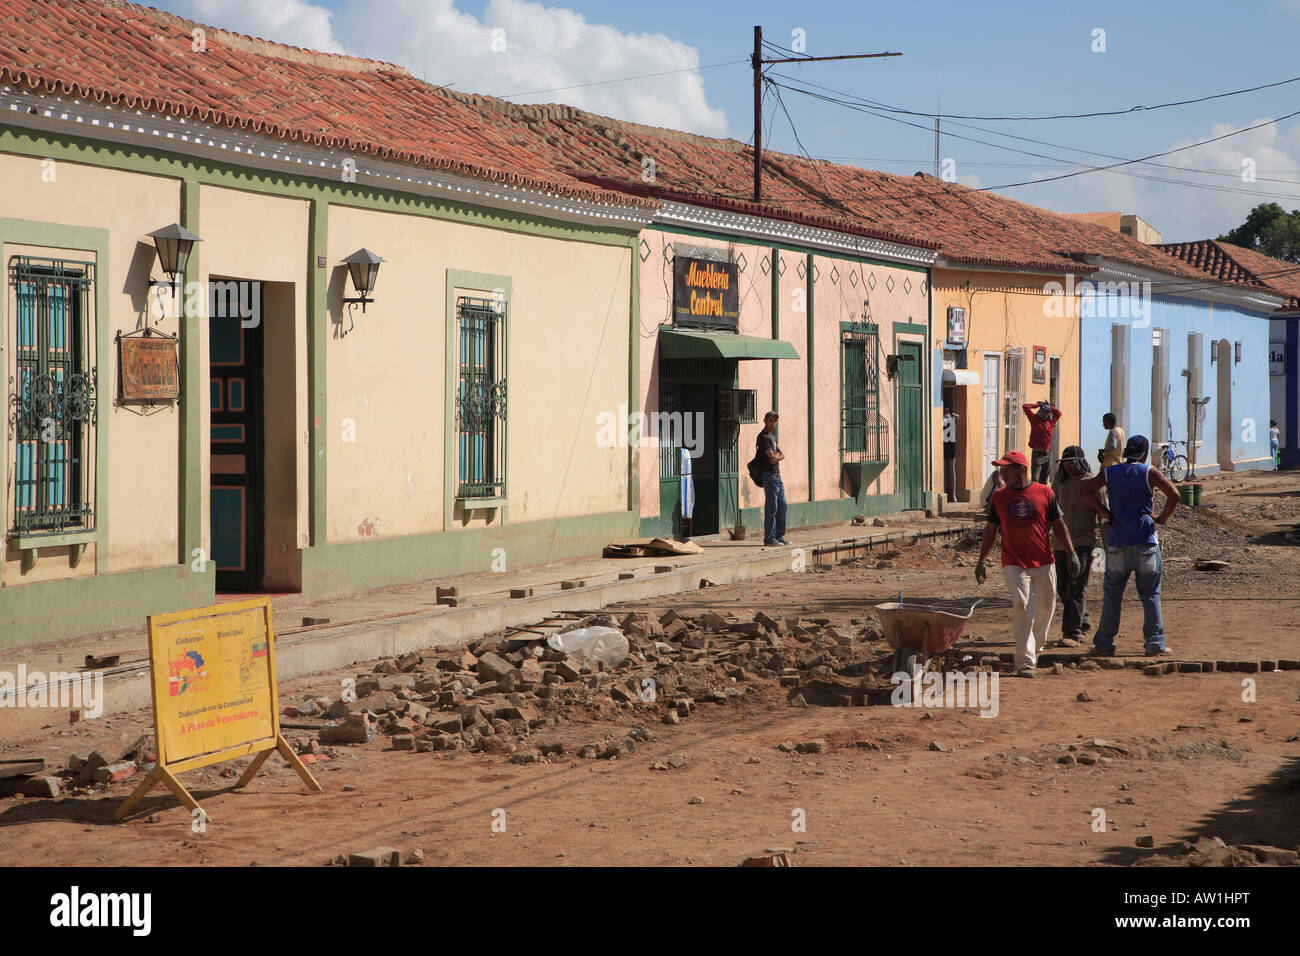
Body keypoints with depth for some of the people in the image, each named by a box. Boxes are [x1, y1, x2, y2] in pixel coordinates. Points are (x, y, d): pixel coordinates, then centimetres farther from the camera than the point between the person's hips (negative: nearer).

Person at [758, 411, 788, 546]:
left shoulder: (772, 436, 20)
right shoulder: (764, 437, -11)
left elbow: (782, 455, 16)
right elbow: (772, 458, -16)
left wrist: (777, 457, -5)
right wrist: (779, 456, 4)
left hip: (777, 474, 10)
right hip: (769, 474, -10)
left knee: (782, 506, 10)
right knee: (771, 507, -7)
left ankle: (779, 536, 16)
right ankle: (769, 538, -3)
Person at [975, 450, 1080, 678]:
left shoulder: (1045, 493, 1)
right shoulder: (999, 496, 5)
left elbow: (1058, 525, 6)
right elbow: (991, 529, 11)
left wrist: (1072, 553, -1)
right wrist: (982, 560, 6)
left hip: (1044, 563, 1)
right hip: (1014, 564, -1)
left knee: (1045, 609, 8)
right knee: (1022, 608, -13)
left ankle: (1034, 648, 33)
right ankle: (1025, 662, -14)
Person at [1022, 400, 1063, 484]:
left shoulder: (1050, 421, 13)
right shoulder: (1035, 419, 1)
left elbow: (1058, 413, 29)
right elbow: (1025, 406, -3)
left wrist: (1049, 406, 19)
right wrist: (1038, 405, 6)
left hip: (1048, 454, 5)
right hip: (1037, 454, -5)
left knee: (1044, 480, 10)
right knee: (1035, 480, -11)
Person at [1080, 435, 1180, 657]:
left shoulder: (1110, 473, 6)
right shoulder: (1149, 473, -2)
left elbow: (1086, 491, -6)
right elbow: (1173, 495, -13)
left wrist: (1105, 513, -1)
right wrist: (1161, 519, -1)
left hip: (1117, 545, 2)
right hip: (1145, 543, -2)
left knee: (1111, 594, 9)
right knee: (1151, 595, 6)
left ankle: (1104, 644, 8)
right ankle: (1155, 643, 6)